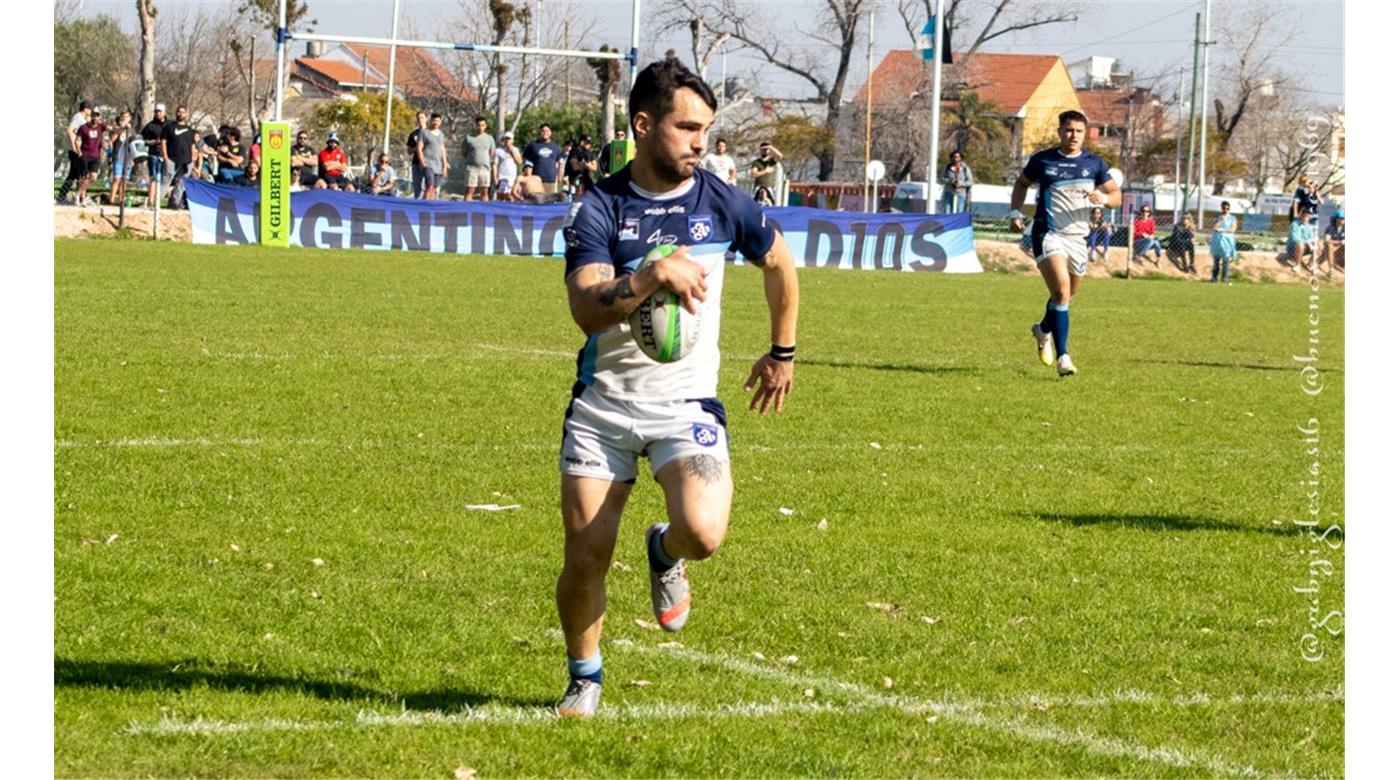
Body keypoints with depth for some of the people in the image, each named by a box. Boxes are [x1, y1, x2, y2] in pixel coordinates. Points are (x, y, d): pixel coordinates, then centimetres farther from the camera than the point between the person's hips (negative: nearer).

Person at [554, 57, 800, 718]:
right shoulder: (598, 210, -6)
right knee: (584, 559, -2)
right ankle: (584, 678, 24)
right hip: (604, 401, 0)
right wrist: (652, 275, -34)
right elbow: (586, 309, -19)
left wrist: (782, 354, 24)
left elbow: (779, 264, 19)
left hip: (686, 402, 0)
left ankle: (665, 554, 14)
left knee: (704, 531, -24)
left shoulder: (721, 203, -1)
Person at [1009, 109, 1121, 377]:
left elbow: (1117, 195, 9)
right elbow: (1022, 184, 17)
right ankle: (1062, 357, -23)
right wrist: (1016, 213, 4)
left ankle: (1044, 330, 49)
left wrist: (1103, 197, -14)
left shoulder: (1095, 163, 5)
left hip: (1078, 236, 4)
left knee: (1065, 297, 16)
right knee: (1062, 292, -21)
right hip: (1048, 234, -4)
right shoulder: (1042, 160, 1)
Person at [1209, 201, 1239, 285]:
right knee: (1215, 261, -1)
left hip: (1227, 241, -2)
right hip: (1217, 241, 2)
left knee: (1226, 260, -7)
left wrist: (1222, 230, -11)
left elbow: (1233, 229, -5)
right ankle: (1214, 278, 2)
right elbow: (1213, 228, -1)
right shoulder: (1217, 218, 13)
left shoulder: (1232, 218, 7)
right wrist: (1221, 220, -7)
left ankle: (1225, 278, -6)